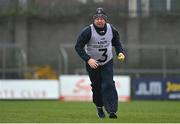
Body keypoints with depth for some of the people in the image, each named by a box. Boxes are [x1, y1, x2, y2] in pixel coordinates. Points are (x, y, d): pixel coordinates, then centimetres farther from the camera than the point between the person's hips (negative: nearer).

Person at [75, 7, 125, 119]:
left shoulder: (111, 29, -9)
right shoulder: (88, 31, -21)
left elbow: (117, 42, 10)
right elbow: (78, 47, -19)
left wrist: (120, 52, -9)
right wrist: (88, 59, -30)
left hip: (107, 62, 1)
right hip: (92, 63, -1)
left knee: (108, 85, -14)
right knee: (97, 87, 6)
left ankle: (112, 111, -20)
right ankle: (99, 107, 32)